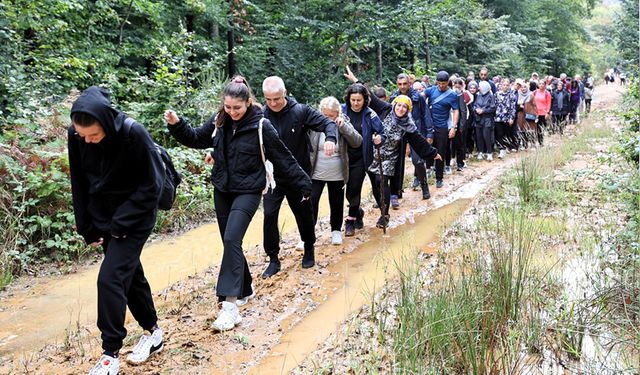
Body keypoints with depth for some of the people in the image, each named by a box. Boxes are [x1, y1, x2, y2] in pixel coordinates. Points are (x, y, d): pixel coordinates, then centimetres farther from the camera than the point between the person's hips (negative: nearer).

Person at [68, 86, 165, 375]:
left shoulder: (134, 135, -25)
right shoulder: (76, 136, -10)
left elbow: (151, 186, -18)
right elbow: (79, 184, 2)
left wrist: (121, 223, -18)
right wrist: (88, 228, 2)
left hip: (134, 219, -6)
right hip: (103, 219, 6)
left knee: (110, 278, -12)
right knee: (130, 275, 15)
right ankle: (152, 332, 33)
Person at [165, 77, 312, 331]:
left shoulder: (261, 126, -13)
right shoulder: (219, 121, 0)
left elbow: (283, 159, -8)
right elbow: (196, 138, 13)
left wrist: (303, 184, -4)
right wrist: (177, 125, -4)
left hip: (248, 191, -5)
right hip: (222, 190, 6)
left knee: (232, 239, -20)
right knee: (230, 242, 12)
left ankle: (230, 304, -19)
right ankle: (244, 290, 31)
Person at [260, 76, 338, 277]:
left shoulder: (300, 111, -11)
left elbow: (327, 123, -9)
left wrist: (330, 138, -32)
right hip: (272, 177, 1)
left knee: (304, 213, 14)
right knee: (269, 215, -7)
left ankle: (309, 249, 38)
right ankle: (273, 259, 9)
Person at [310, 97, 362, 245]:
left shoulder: (343, 123, -4)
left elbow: (357, 142, -14)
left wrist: (343, 127, -24)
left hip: (337, 175, 1)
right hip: (316, 173, -1)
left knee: (337, 203, 14)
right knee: (311, 201, 0)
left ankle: (336, 230, 33)